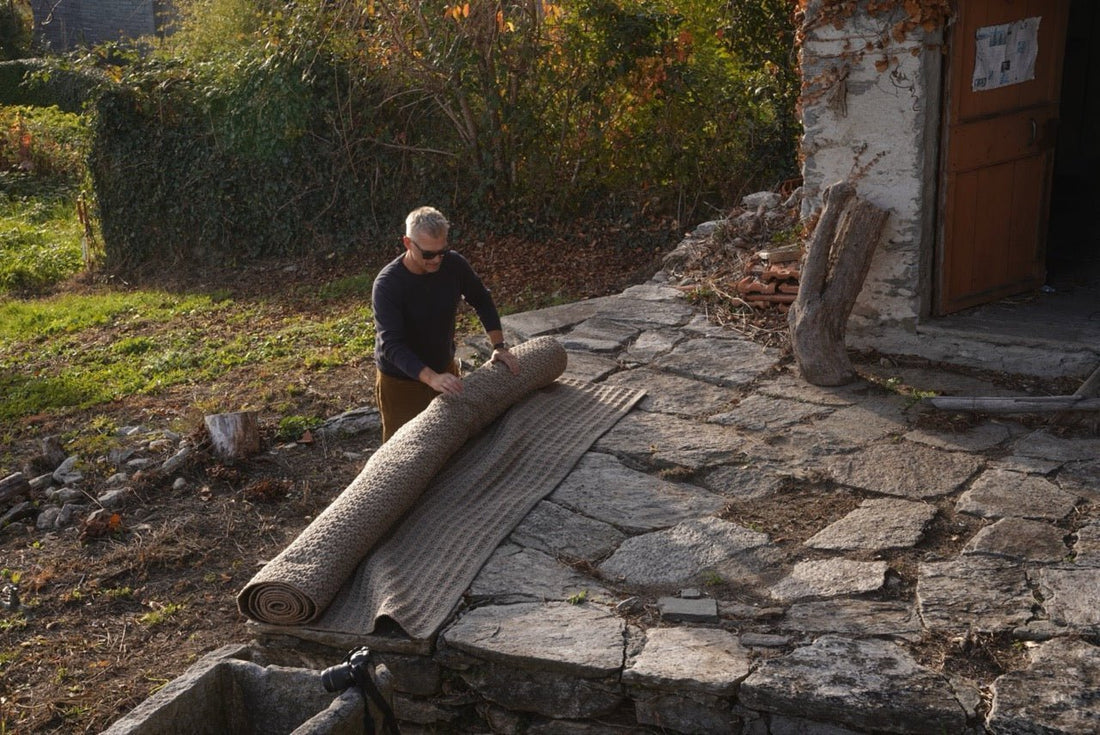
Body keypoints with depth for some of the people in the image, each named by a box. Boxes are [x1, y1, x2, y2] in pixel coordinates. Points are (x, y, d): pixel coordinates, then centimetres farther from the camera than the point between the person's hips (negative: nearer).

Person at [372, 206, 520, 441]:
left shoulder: (453, 264, -14)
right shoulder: (387, 284, -27)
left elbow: (482, 300, 3)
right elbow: (392, 345, -33)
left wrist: (499, 346, -5)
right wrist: (431, 378, -45)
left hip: (444, 368, 5)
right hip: (401, 381, -4)